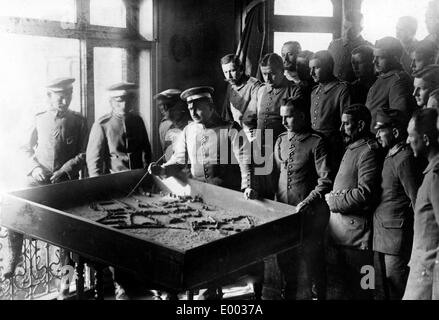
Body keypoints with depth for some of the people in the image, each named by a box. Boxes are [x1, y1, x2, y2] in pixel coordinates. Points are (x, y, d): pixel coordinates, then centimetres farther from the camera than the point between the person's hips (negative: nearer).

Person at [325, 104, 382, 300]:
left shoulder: (368, 151, -17)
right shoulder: (351, 148, 15)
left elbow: (364, 194, -24)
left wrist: (333, 202, -13)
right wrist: (332, 198, 2)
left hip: (356, 232, -10)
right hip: (338, 228, 10)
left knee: (359, 290, 4)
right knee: (337, 277, 20)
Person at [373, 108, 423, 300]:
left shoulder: (404, 159, -16)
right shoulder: (390, 155, 12)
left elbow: (417, 201, -17)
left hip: (396, 234, -9)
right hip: (381, 233, 9)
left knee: (396, 291, 0)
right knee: (382, 290, 17)